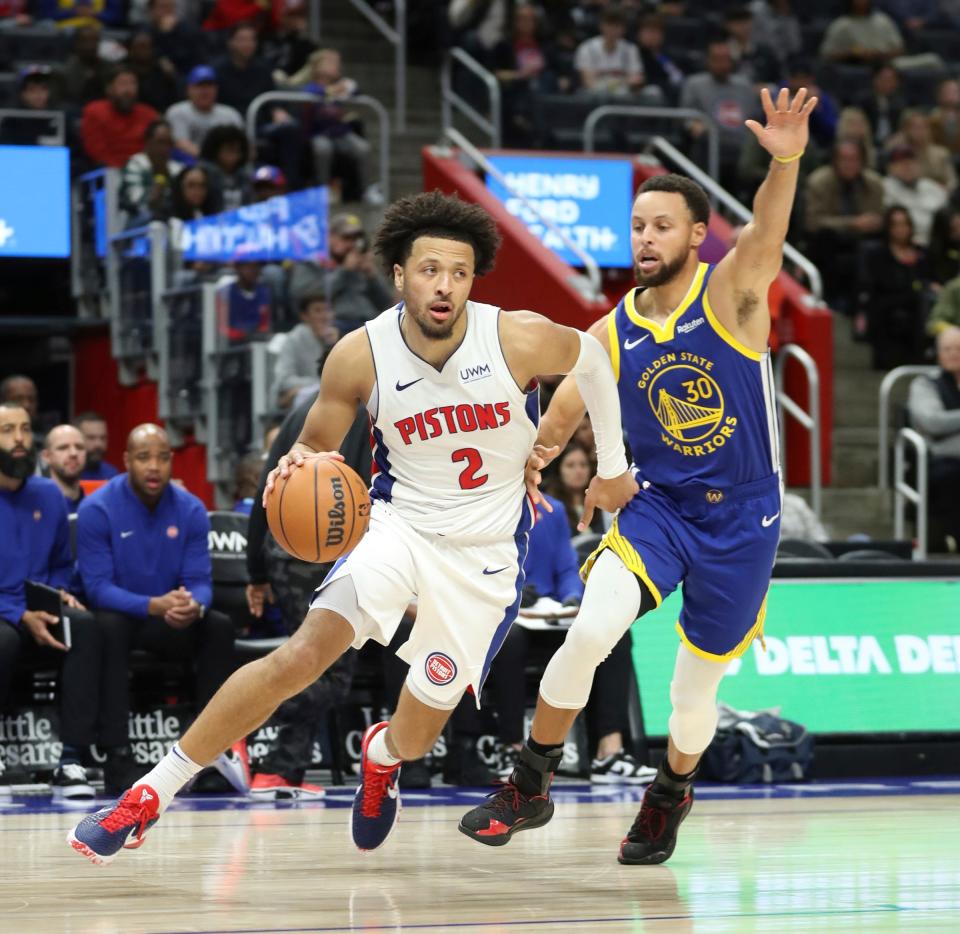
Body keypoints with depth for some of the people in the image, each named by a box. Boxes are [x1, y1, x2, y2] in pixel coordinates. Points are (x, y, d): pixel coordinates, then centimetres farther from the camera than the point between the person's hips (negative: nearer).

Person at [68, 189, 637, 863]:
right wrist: (299, 467, -24)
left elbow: (591, 357, 5)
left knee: (414, 740, 7)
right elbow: (316, 446, 1)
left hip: (485, 554, 0)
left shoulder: (520, 340, -18)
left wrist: (613, 465, 14)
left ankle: (382, 754, 49)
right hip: (398, 523, 0)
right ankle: (152, 793, -18)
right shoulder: (361, 356, -14)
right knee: (303, 653, -25)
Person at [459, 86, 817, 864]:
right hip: (656, 506, 2)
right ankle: (530, 788, -6)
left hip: (742, 517, -2)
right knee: (590, 630, -23)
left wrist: (785, 163, -54)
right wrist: (528, 462, -19)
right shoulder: (612, 335, -2)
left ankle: (673, 794, 42)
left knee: (697, 683, 10)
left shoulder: (730, 295, -12)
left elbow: (765, 239, -33)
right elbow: (555, 426, 5)